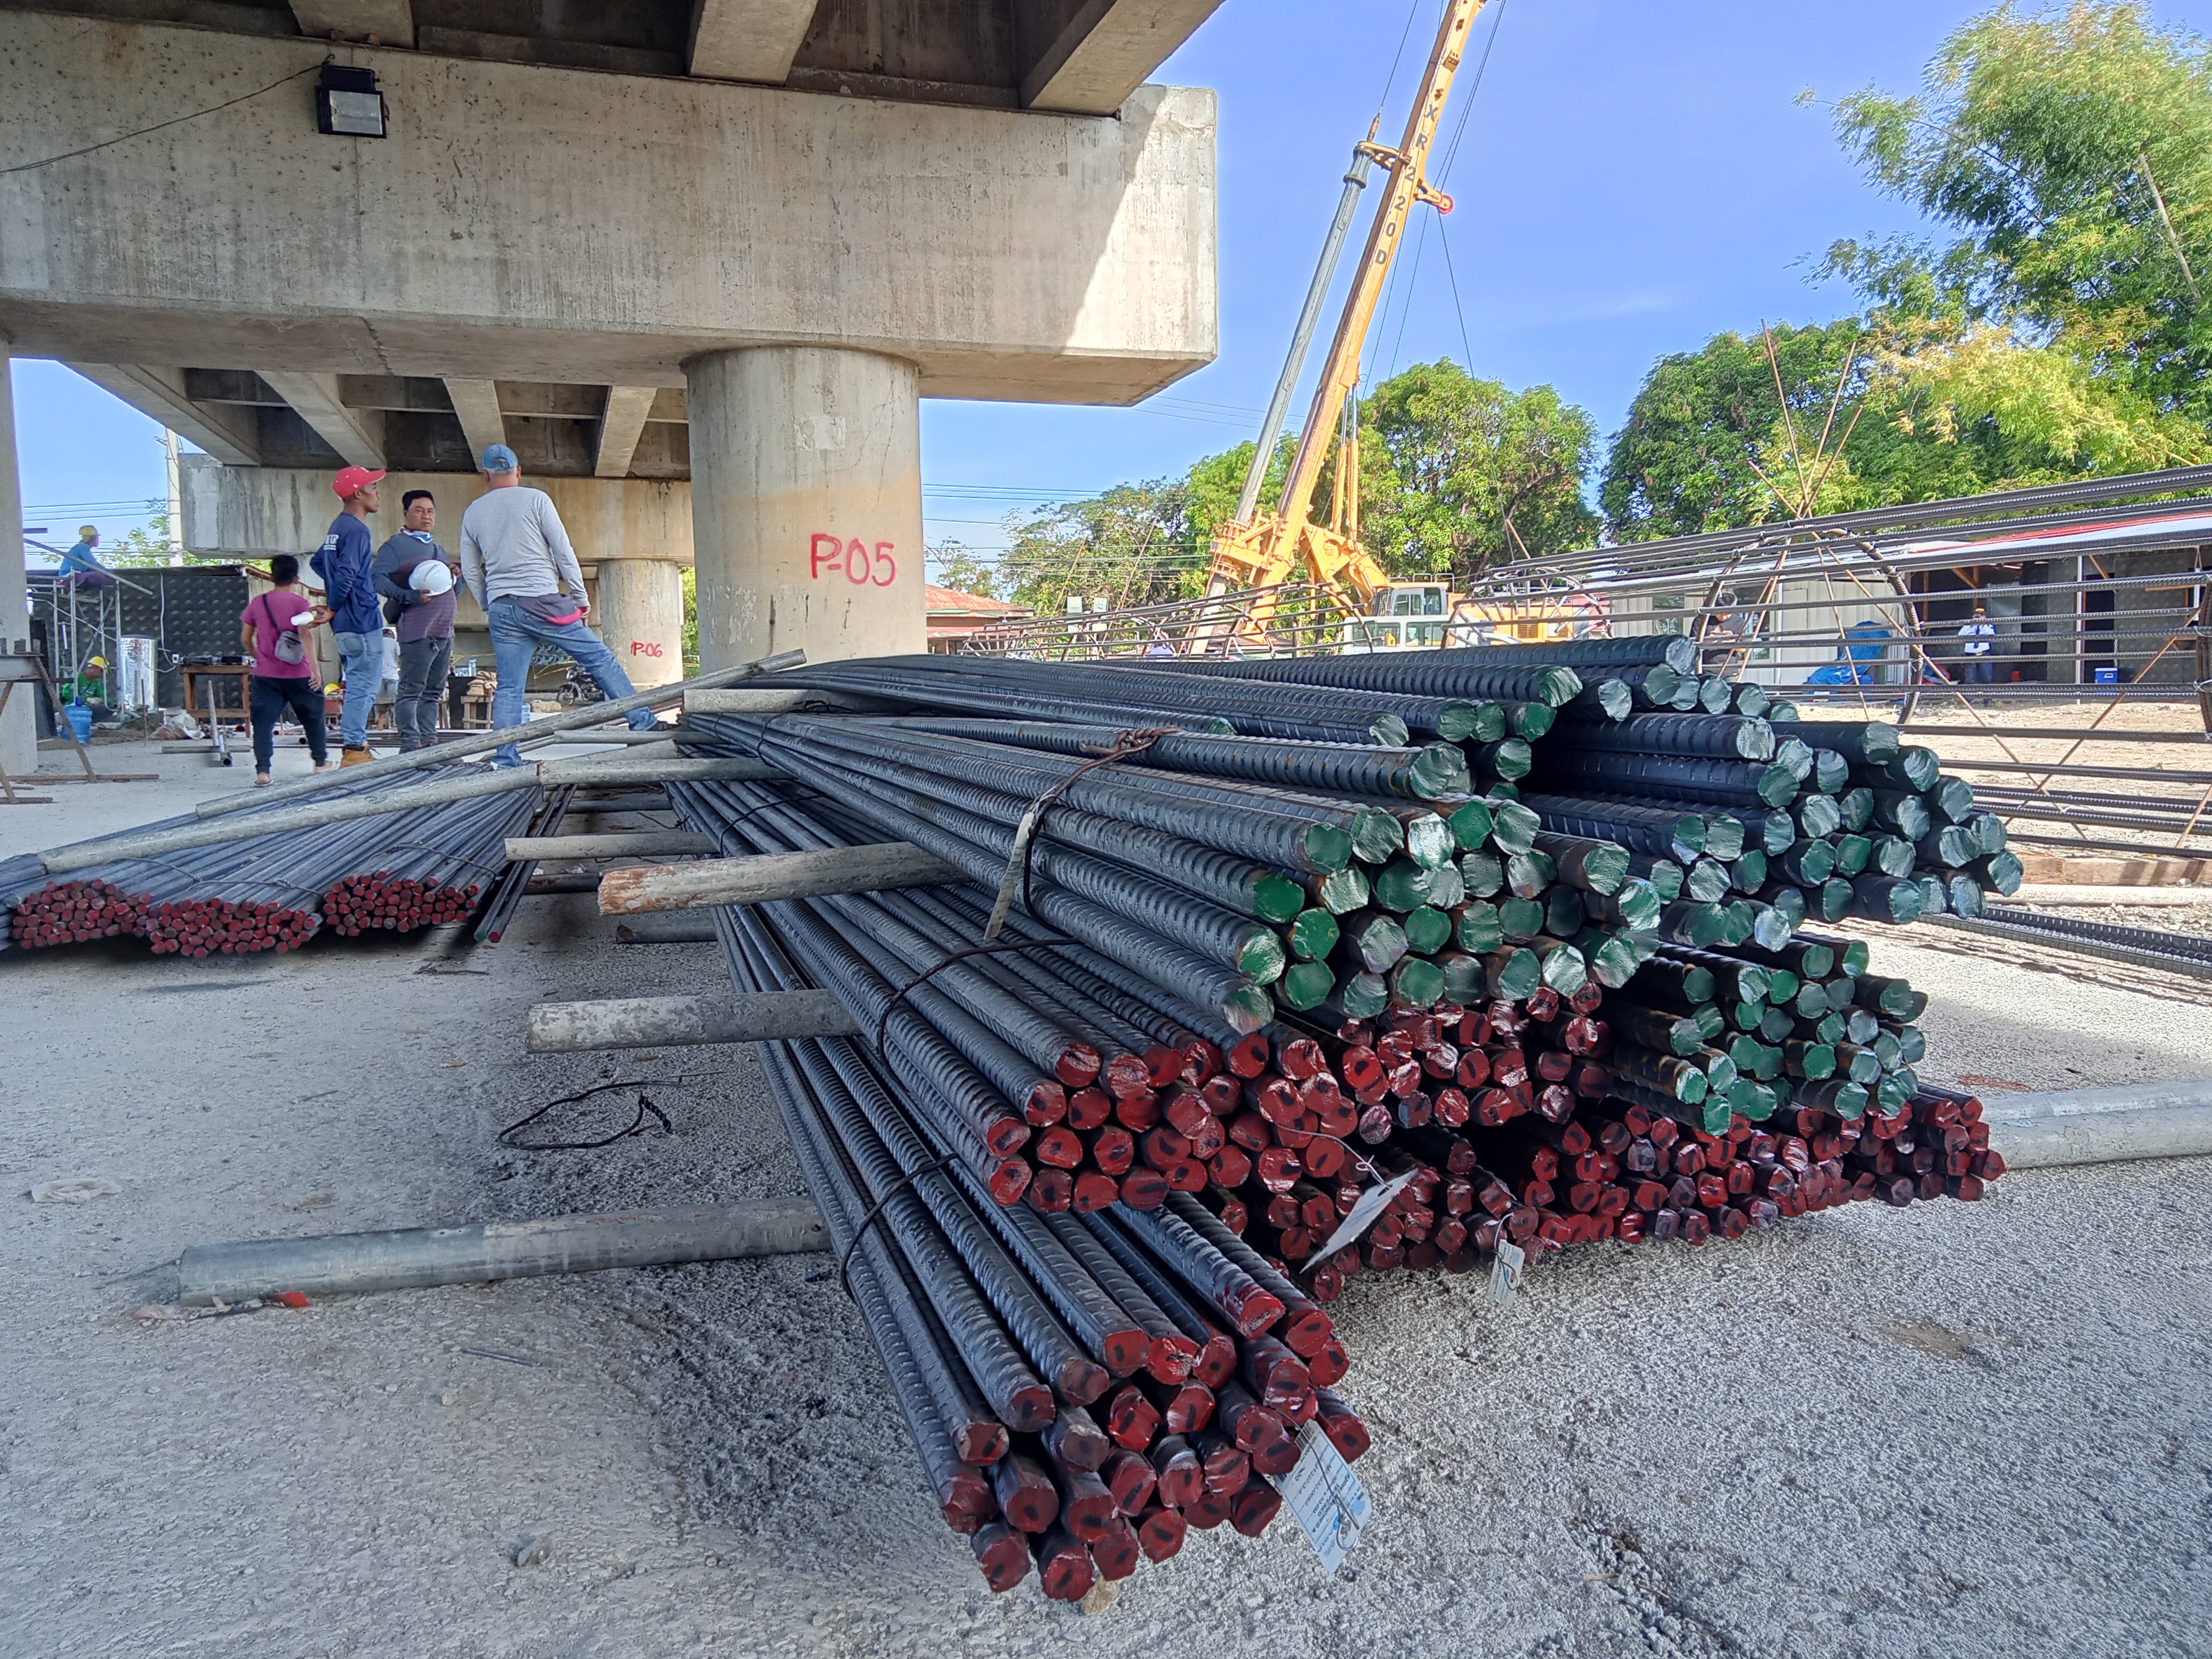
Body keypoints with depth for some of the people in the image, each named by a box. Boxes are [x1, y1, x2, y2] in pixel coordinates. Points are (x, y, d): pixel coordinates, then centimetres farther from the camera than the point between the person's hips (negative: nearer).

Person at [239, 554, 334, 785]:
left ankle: (262, 771, -13)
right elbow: (304, 634, -17)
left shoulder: (257, 603, 6)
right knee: (313, 717, 16)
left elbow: (246, 638, 10)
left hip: (265, 674, 2)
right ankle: (321, 762, 28)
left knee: (264, 723, -2)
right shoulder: (300, 603, -5)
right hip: (298, 674, -2)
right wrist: (314, 666, -19)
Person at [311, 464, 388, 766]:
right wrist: (333, 609, -10)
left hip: (346, 624, 10)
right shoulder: (356, 530, -14)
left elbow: (318, 563, 25)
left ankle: (354, 740, 21)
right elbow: (346, 576, -22)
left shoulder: (339, 526, 16)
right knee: (364, 685, -6)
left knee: (360, 683, 17)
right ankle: (354, 750, -5)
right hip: (362, 620, -10)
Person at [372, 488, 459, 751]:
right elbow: (378, 579, -11)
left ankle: (428, 742, 14)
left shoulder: (438, 548, 25)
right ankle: (410, 745, -8)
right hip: (417, 631, -8)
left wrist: (452, 576, 10)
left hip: (444, 632, 8)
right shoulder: (395, 546, 1)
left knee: (434, 692, 10)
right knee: (411, 690, -8)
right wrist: (410, 596, -23)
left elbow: (451, 591, 32)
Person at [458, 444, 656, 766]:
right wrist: (580, 596, 4)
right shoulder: (535, 500, 0)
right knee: (599, 658, 4)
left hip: (502, 609, 4)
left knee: (508, 688, 5)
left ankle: (504, 758, 2)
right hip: (543, 602, -4)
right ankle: (642, 721, 4)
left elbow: (470, 572, 17)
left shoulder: (473, 513, 13)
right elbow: (563, 550, -3)